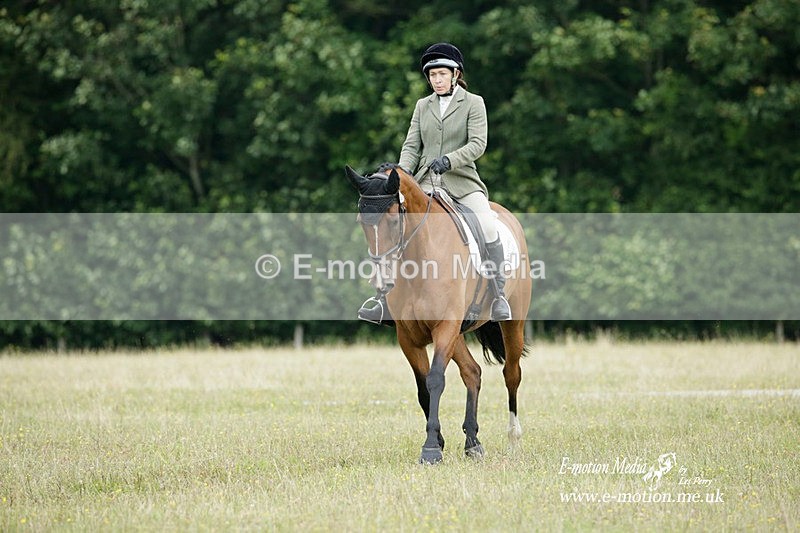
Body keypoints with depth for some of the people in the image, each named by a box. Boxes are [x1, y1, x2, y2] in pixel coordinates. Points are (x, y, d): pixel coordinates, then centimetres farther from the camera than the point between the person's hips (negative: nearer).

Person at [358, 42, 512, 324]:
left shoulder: (473, 103, 3)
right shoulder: (423, 106, 15)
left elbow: (478, 144, -8)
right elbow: (412, 145, 11)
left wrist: (448, 160, -23)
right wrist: (402, 171, -9)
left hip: (462, 181, -3)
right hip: (426, 182, 3)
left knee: (488, 226, -27)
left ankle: (499, 297, -15)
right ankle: (385, 300, -9)